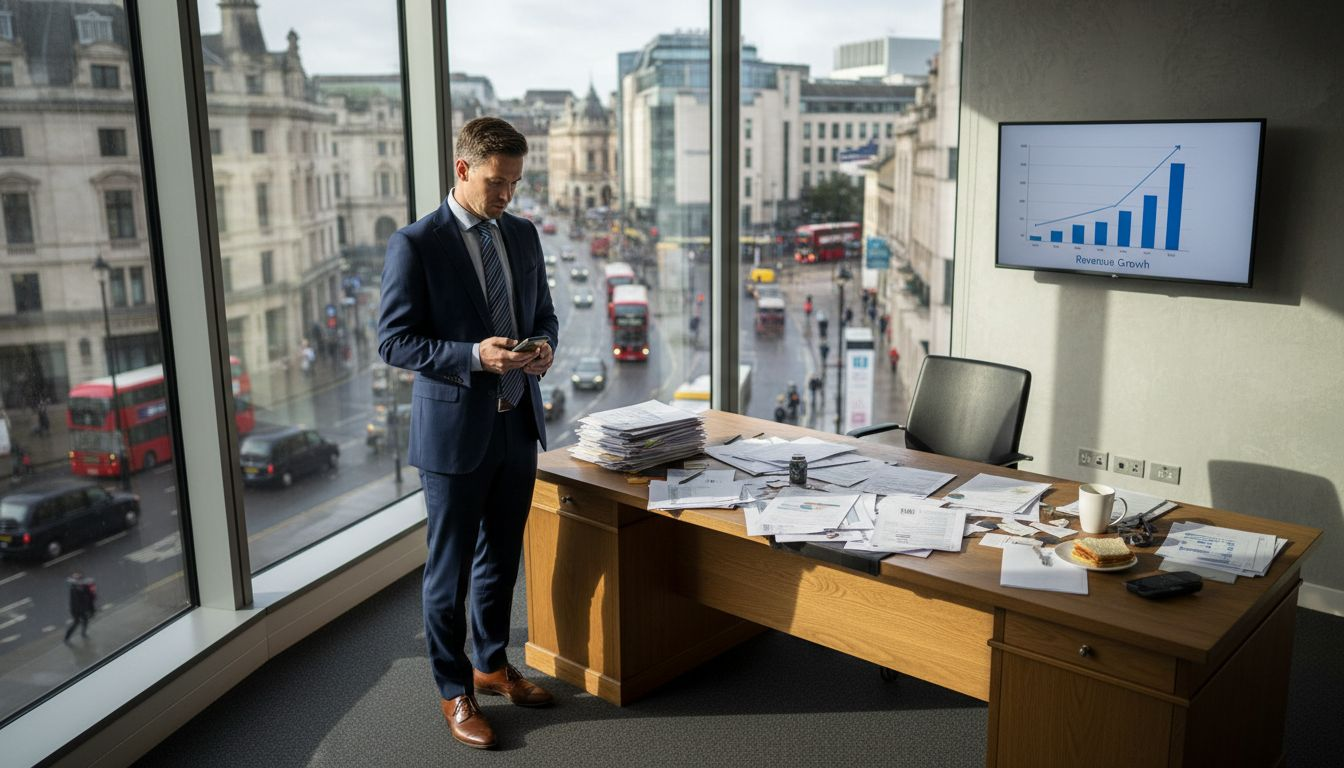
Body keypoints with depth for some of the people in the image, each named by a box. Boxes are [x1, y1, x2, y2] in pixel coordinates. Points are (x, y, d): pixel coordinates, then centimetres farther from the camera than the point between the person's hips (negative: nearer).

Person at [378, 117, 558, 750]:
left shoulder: (523, 235, 7)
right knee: (449, 569, 7)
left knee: (501, 557, 19)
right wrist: (474, 355, -24)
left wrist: (543, 345, -7)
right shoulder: (415, 244, -11)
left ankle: (491, 664, 38)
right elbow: (394, 341, -12)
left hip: (517, 424, 6)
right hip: (455, 430, -6)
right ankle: (454, 691, 23)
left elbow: (544, 313, 16)